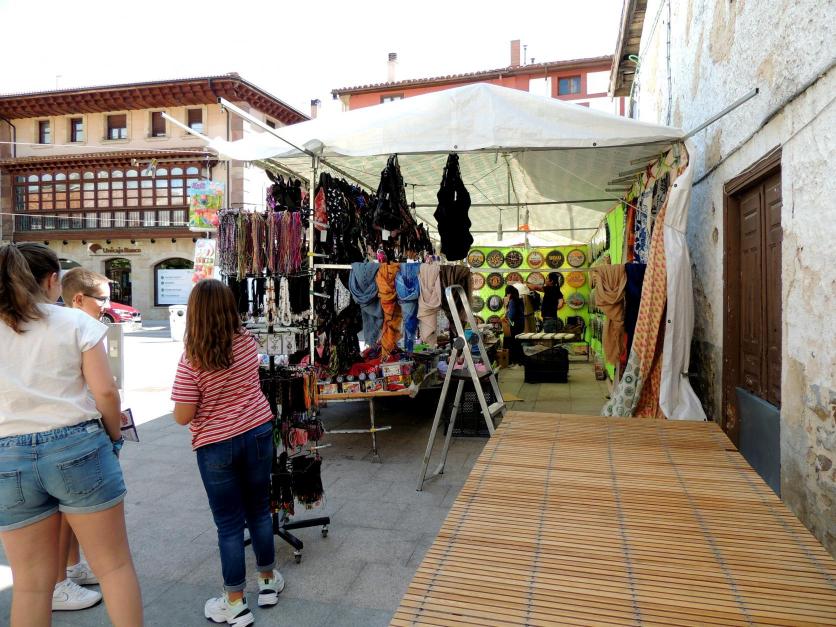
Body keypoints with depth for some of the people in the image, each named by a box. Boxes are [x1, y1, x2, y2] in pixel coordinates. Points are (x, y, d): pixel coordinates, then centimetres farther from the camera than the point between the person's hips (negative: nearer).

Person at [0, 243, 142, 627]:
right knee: (114, 565, 11)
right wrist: (114, 438, 7)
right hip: (77, 447, -3)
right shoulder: (75, 322, -3)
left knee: (31, 581, 14)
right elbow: (105, 391, -9)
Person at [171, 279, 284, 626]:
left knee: (229, 524, 9)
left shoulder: (192, 359, -19)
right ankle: (268, 580, 36)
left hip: (216, 447, -4)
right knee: (259, 509, 19)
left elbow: (183, 416, -15)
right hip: (258, 432, 4)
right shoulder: (247, 342, -5)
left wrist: (180, 404, 4)